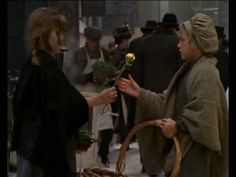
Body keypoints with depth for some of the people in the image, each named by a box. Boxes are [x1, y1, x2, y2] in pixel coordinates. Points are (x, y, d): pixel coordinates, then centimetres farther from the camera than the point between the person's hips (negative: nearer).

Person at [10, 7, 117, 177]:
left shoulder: (33, 62, 10)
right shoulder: (47, 64, -18)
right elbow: (64, 103, -20)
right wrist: (98, 99, -18)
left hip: (33, 136, 10)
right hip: (46, 139, -10)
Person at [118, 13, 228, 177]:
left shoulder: (205, 72, -18)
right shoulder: (191, 69, 13)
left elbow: (204, 117, -25)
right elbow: (168, 102, 12)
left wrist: (177, 126, -15)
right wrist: (140, 93, 6)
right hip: (185, 148, 9)